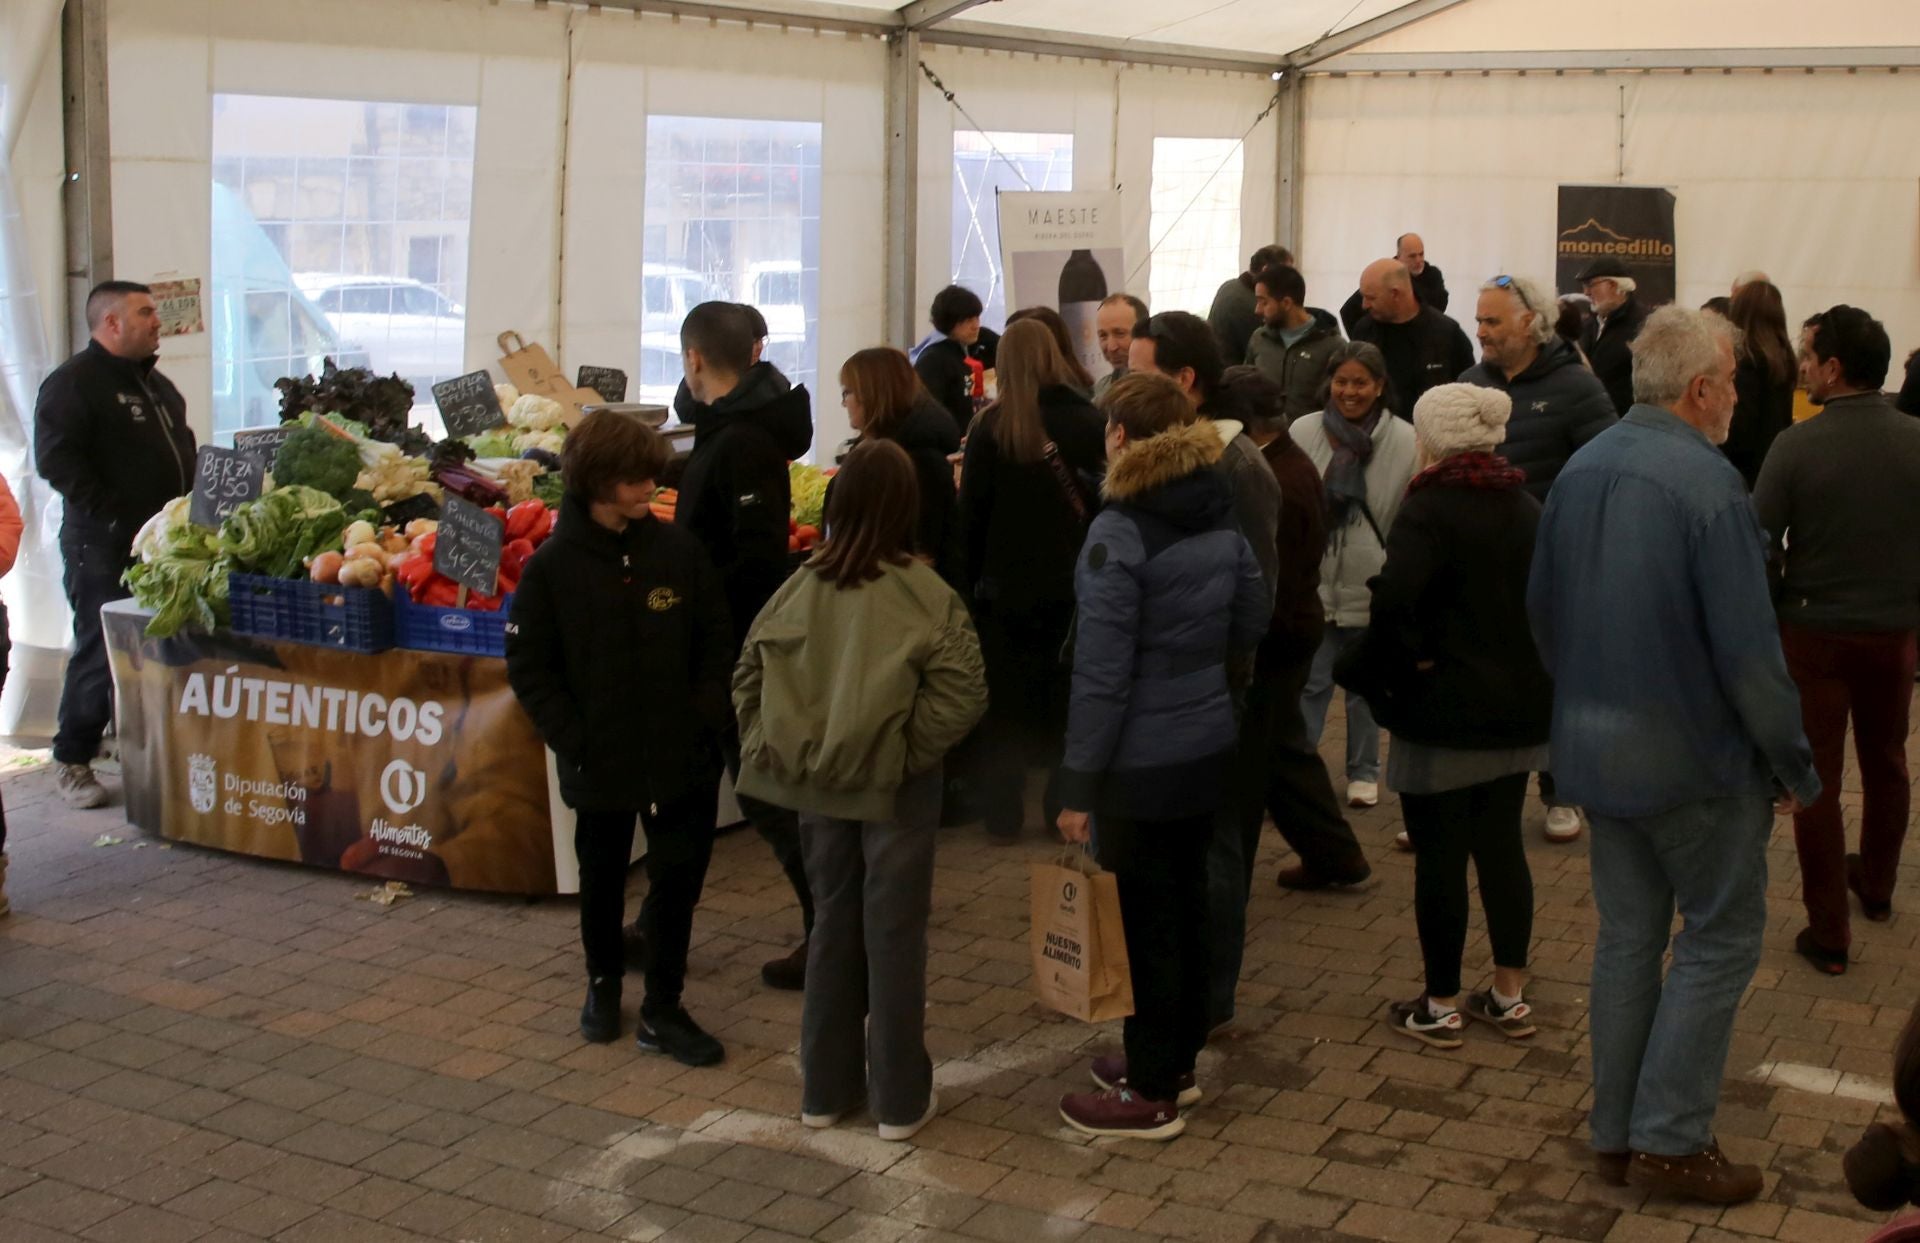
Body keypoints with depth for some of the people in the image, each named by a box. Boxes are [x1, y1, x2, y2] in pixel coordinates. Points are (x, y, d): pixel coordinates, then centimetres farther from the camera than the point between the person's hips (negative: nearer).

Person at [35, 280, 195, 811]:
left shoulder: (155, 383, 19)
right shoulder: (73, 382, -7)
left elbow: (183, 447, 29)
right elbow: (56, 460, -17)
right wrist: (113, 516, -20)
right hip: (105, 548, -8)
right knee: (101, 653, -4)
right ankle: (72, 761, 9)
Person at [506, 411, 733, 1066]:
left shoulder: (678, 551, -3)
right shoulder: (552, 566, -8)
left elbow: (716, 641, 4)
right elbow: (528, 667, -5)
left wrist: (706, 716, -6)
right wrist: (572, 738, -11)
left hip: (682, 756, 1)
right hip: (600, 760, -1)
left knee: (680, 875, 3)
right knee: (602, 876, 17)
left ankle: (662, 1009, 17)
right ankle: (604, 980, 40)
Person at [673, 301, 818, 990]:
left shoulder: (742, 443, -21)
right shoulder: (727, 427, 9)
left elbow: (758, 563, -27)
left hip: (735, 648, -10)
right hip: (714, 648, 10)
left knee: (766, 795, -1)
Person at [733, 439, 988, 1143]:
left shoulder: (802, 588, -3)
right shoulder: (924, 595, -14)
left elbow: (749, 675, 1)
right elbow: (962, 695, -20)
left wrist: (776, 748, 5)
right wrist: (908, 749, -10)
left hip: (819, 785, 4)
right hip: (896, 788, -4)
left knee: (832, 927, 16)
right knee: (894, 935, 6)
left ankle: (826, 1088, 26)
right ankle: (900, 1100, 17)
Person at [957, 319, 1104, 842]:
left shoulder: (992, 426, -10)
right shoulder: (1087, 418, -5)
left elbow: (973, 512, -8)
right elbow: (1106, 498, 0)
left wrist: (970, 580, 0)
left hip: (1008, 585, -2)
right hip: (1074, 582, 2)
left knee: (1006, 702, 11)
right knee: (1065, 700, 15)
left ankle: (1003, 814, 13)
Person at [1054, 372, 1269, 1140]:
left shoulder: (1119, 534, -18)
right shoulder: (1221, 517, 3)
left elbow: (1102, 672, -20)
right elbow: (1253, 621, 13)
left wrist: (1078, 786, -16)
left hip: (1142, 760, -7)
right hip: (1208, 746, 7)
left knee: (1144, 918, 3)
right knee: (1186, 904, 18)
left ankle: (1152, 1095, 13)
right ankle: (1177, 1061, 32)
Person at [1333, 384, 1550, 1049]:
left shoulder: (1428, 508, -17)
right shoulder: (1527, 507, 8)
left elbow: (1394, 598, -30)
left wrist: (1378, 668, -16)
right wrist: (1529, 664, 15)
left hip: (1444, 710, -7)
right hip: (1520, 706, 7)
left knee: (1440, 856, 3)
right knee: (1502, 844, 16)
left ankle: (1441, 1006, 14)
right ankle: (1509, 996, 24)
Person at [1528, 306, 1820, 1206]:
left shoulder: (1578, 472, 3)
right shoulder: (1707, 484, -20)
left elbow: (1541, 610, 12)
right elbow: (1748, 648, -20)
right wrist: (1796, 766, -10)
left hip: (1596, 747, 7)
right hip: (1694, 756, -7)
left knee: (1628, 935, 15)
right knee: (1720, 936, 7)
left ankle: (1616, 1133, 23)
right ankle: (1669, 1140, 10)